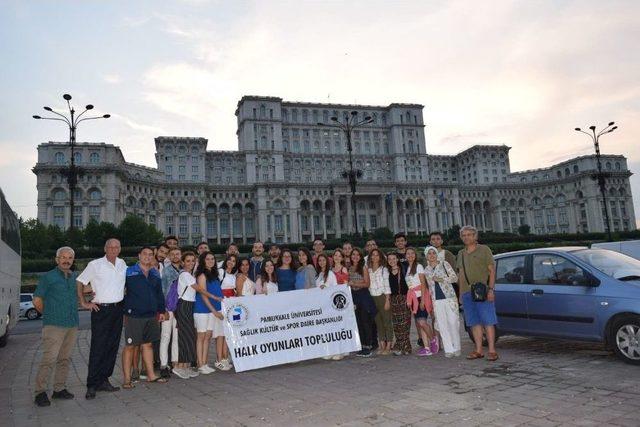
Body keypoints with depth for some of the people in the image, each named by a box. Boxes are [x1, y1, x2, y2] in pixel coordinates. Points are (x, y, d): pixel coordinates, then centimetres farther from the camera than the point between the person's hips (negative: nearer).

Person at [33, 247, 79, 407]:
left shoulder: (76, 277, 13)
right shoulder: (48, 277, 0)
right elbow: (37, 300, 2)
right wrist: (49, 315, 7)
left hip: (72, 325, 5)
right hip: (54, 326, -5)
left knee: (65, 359, 10)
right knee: (49, 359, -10)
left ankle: (59, 389, 19)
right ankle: (40, 392, -1)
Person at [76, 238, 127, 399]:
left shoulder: (122, 264, 10)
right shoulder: (95, 265, -4)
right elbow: (80, 282, 1)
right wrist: (83, 303, -3)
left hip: (117, 309, 5)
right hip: (101, 309, -5)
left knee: (112, 347, 7)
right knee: (98, 348, -7)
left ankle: (103, 380, 17)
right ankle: (92, 385, 0)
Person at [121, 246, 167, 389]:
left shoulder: (155, 274, 13)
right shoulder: (129, 272, -2)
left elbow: (160, 293, 19)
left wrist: (161, 311, 16)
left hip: (151, 316, 5)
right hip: (133, 316, -5)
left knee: (148, 345, 13)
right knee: (129, 346, -1)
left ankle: (151, 375, 20)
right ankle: (127, 379, 7)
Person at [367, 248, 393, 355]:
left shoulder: (383, 269, -1)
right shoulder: (368, 269, 10)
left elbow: (387, 285, -5)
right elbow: (368, 284, 10)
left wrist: (387, 300, -10)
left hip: (382, 296, -4)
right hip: (372, 298, 4)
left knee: (387, 321, -2)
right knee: (378, 321, 6)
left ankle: (388, 346, 2)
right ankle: (382, 345, 13)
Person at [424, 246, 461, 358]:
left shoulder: (444, 264, 3)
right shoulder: (426, 270, 13)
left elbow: (454, 277, -2)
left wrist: (442, 279, -14)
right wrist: (431, 301, 15)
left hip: (449, 297, -3)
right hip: (436, 300, 3)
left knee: (453, 322, -4)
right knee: (442, 325, -1)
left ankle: (456, 348, 9)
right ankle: (449, 349, 5)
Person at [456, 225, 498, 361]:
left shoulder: (484, 250, 3)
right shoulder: (461, 254, 18)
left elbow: (492, 270, -1)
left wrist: (491, 289, -11)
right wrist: (460, 294, 16)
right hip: (466, 293, 5)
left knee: (488, 321, -6)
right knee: (474, 323, 6)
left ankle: (492, 351, -4)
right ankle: (478, 350, 10)